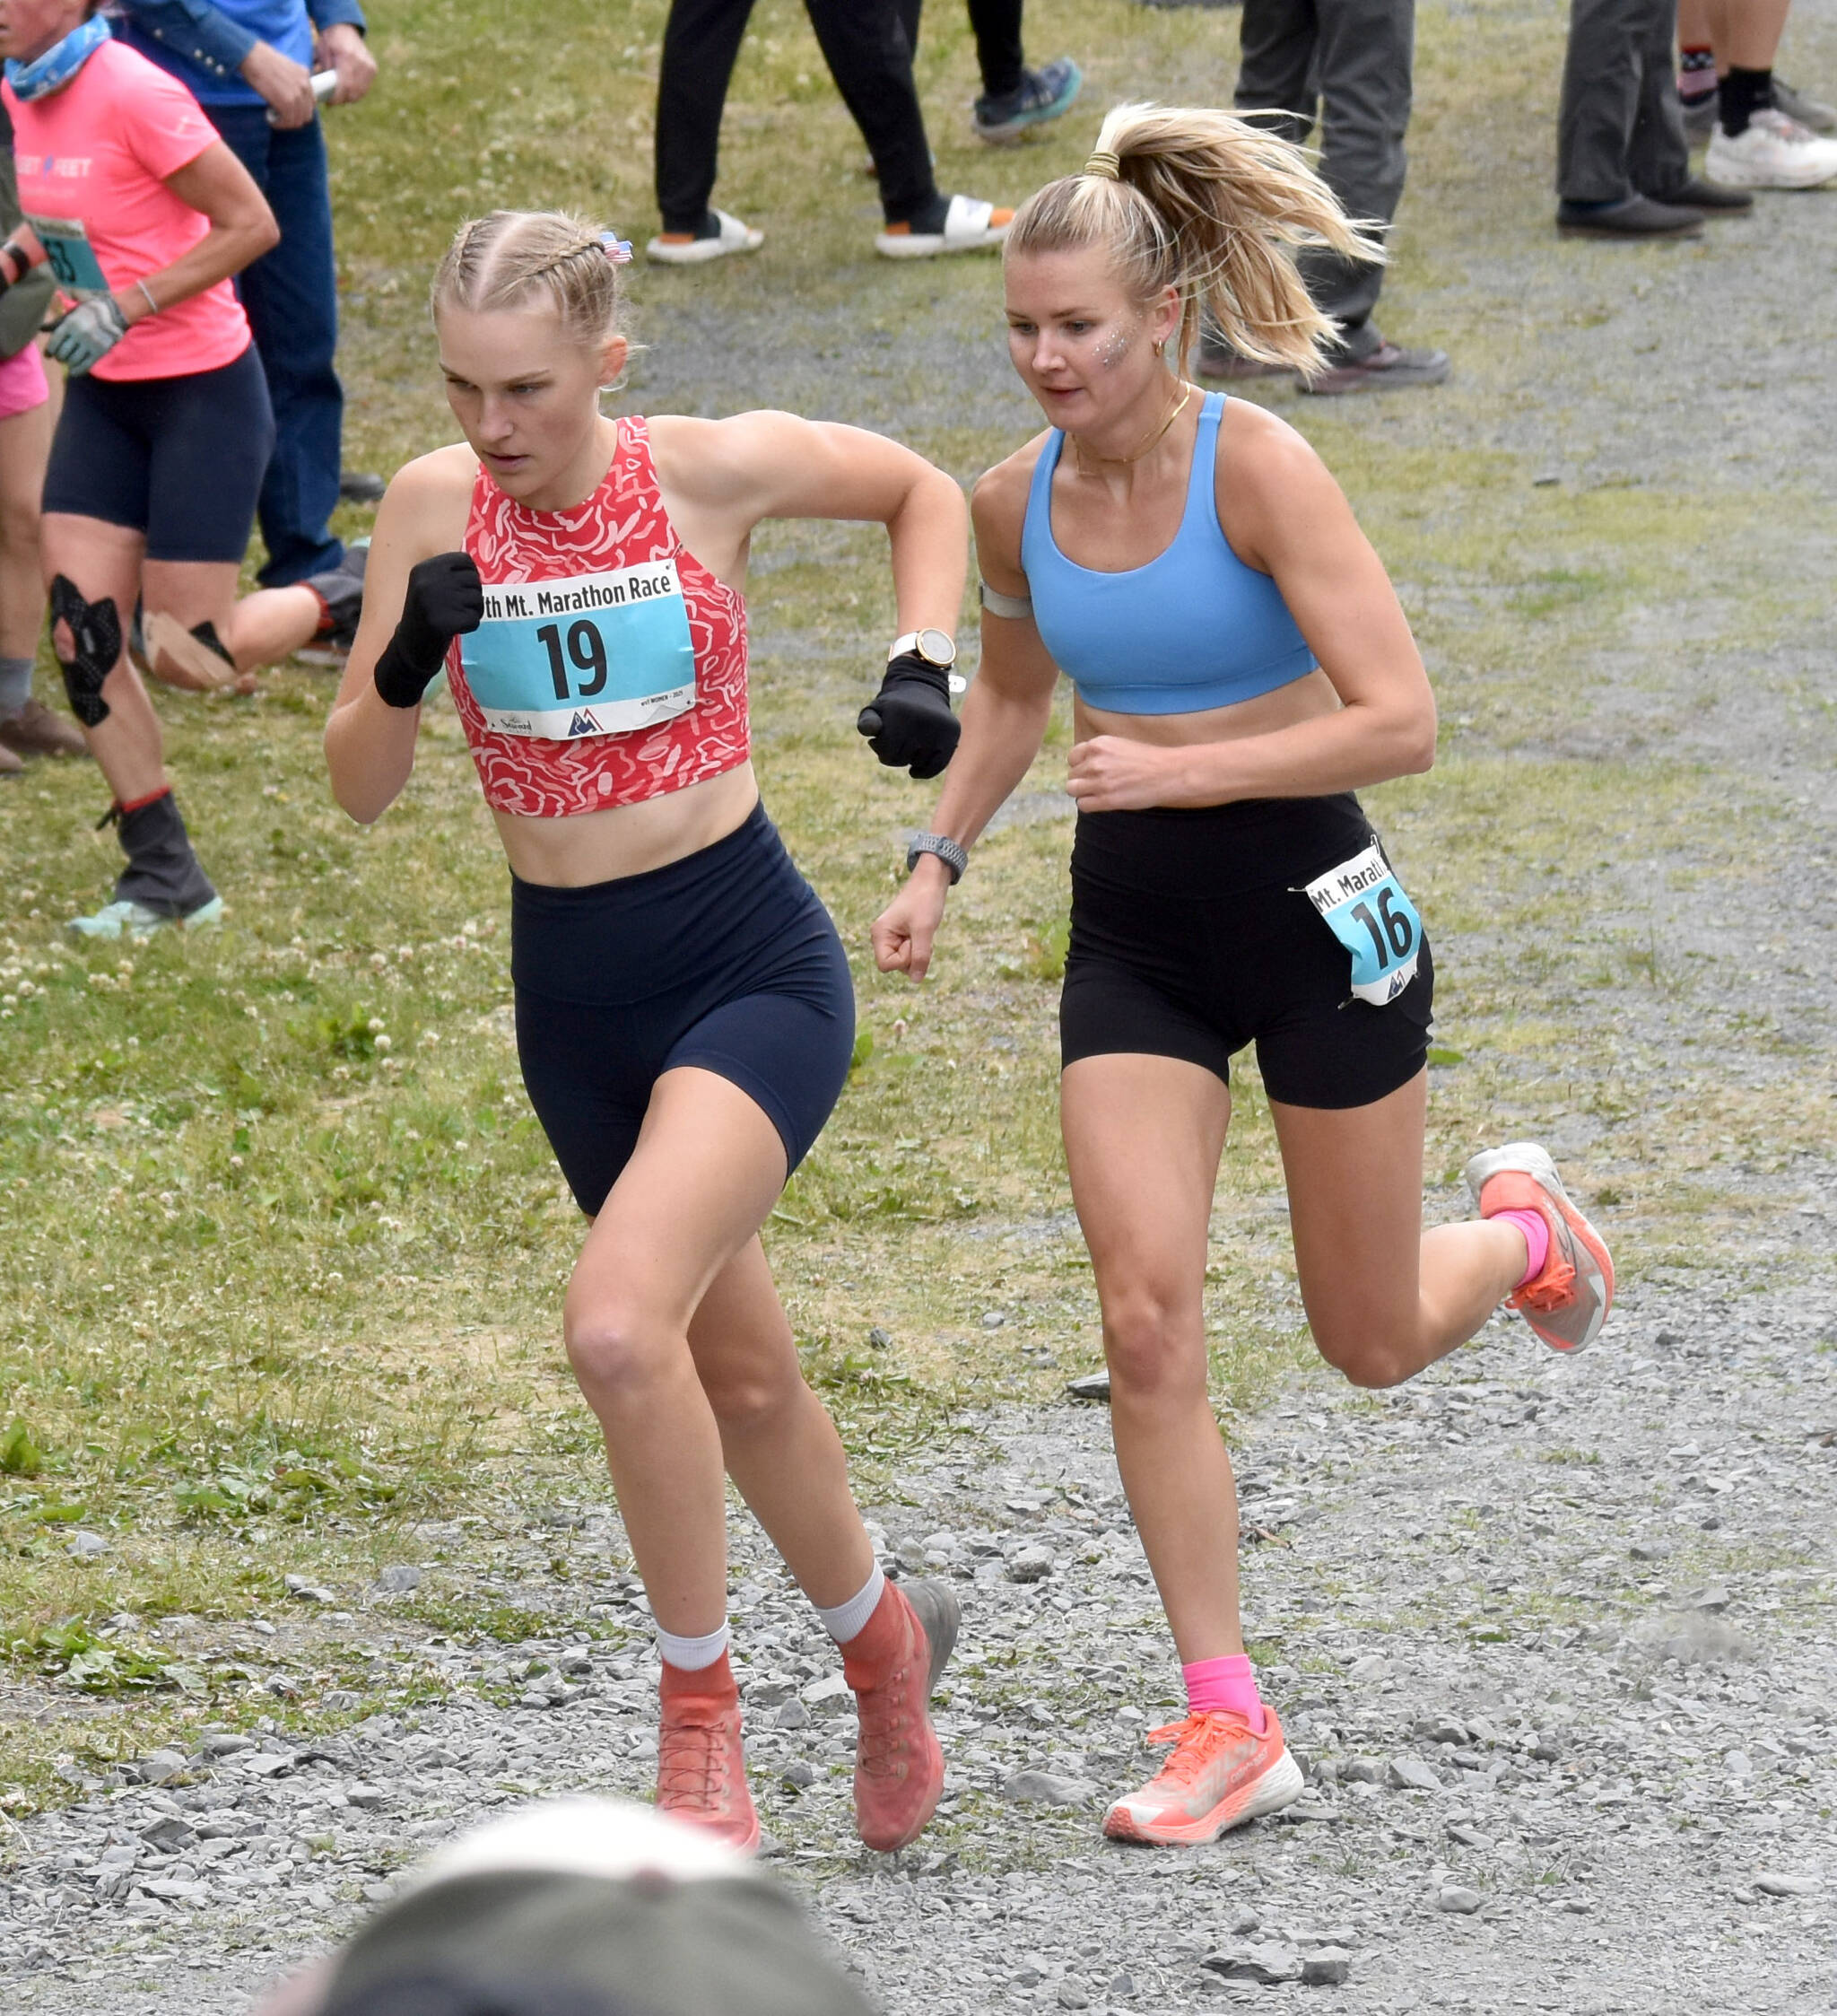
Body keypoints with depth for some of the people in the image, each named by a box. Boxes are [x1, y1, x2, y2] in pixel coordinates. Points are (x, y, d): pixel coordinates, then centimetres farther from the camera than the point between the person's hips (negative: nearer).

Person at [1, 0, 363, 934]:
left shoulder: (133, 94, -21)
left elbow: (250, 225, -18)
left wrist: (124, 308, -21)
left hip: (202, 391, -7)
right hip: (105, 397, 7)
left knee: (191, 655, -4)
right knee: (81, 634, -2)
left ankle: (352, 601, 24)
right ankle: (164, 876, 8)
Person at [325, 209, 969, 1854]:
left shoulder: (719, 472, -11)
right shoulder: (436, 507, -4)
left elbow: (924, 492, 9)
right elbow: (362, 786, -2)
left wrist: (924, 664, -6)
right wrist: (404, 665, -21)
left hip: (753, 970, -4)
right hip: (572, 994, 4)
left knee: (619, 1325, -24)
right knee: (738, 1376, 17)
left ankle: (698, 1703, -6)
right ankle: (882, 1636, 44)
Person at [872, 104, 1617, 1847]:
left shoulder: (1255, 469, -18)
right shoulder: (1015, 502, -2)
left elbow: (1399, 719, -23)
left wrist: (1187, 772, -29)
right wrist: (937, 860, 8)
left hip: (1311, 907, -4)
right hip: (1132, 933, 4)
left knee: (1375, 1344, 9)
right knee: (1146, 1321, -11)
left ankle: (1520, 1231, 45)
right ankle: (1228, 1727, -4)